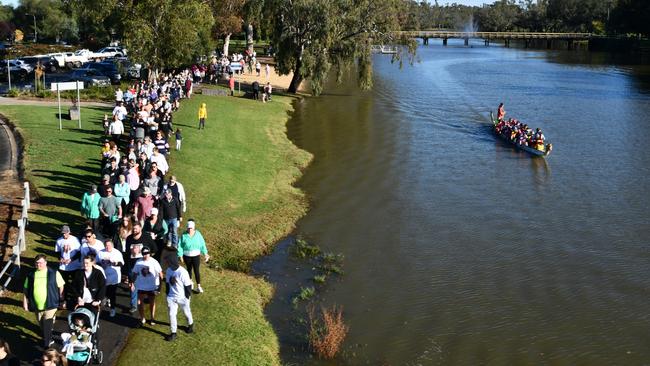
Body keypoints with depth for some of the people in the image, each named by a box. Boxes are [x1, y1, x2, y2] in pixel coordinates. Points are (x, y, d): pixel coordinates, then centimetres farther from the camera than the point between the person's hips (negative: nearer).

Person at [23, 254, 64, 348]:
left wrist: (61, 300, 4)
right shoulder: (31, 275, 3)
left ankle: (46, 345, -1)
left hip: (50, 305, -4)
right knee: (42, 326, 19)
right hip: (36, 306, 4)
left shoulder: (54, 273, -5)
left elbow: (61, 287, 2)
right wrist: (25, 302, 6)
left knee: (47, 327, -10)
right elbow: (26, 290, 9)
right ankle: (49, 340, 41)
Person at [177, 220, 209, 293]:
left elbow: (202, 244, -3)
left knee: (196, 270, -3)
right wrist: (180, 255, -9)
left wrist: (205, 254, -5)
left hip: (196, 256, -1)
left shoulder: (198, 234, -10)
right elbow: (180, 246, -6)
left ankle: (198, 286, 3)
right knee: (189, 269, 17)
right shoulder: (184, 235, -11)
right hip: (187, 256, 1)